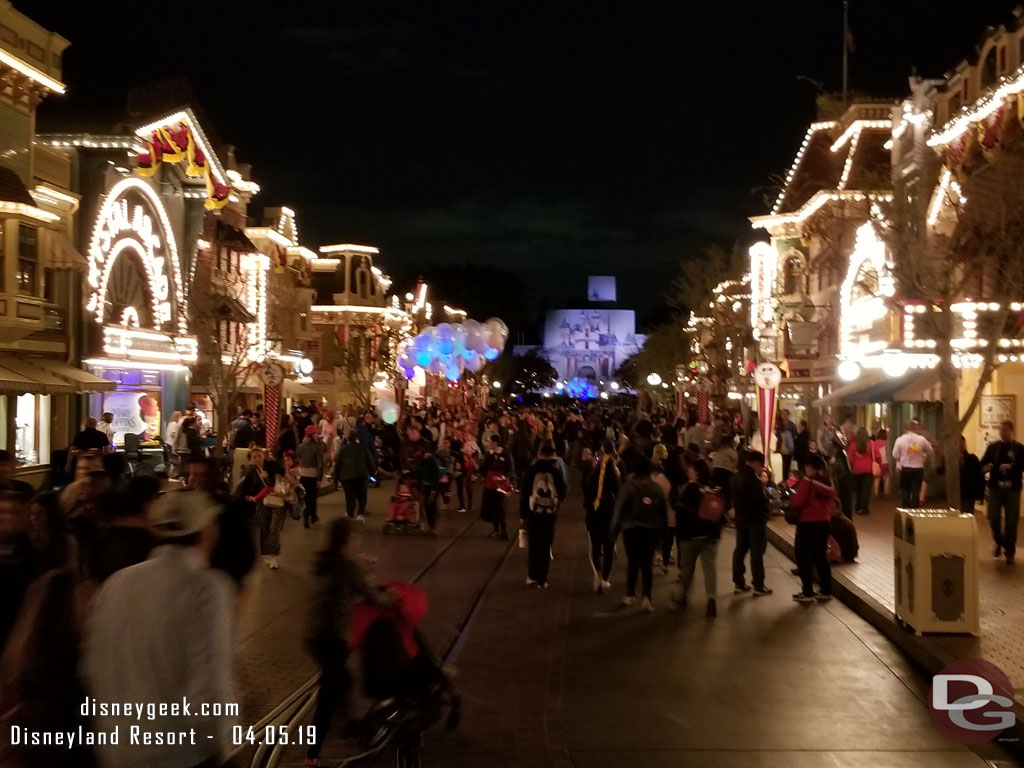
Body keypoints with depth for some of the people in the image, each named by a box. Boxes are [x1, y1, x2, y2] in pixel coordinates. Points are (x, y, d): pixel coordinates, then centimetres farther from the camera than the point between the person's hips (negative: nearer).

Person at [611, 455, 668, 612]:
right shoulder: (657, 487, 1)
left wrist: (614, 529, 1)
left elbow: (619, 508, -8)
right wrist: (662, 529, 12)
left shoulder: (629, 486, -9)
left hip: (631, 528, -1)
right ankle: (646, 597, -11)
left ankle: (630, 595, 21)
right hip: (651, 530, 1)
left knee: (632, 562, 13)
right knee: (647, 564, 3)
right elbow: (664, 511, 3)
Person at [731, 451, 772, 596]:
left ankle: (738, 583, 16)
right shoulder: (752, 478, -21)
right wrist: (766, 511, -5)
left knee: (740, 550, 12)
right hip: (755, 519, -9)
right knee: (757, 552, -3)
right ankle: (758, 586, 0)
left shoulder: (737, 475, 8)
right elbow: (760, 499, -22)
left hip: (741, 518, 9)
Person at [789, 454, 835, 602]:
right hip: (823, 523, 7)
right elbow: (830, 502, 15)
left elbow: (797, 502, -16)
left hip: (807, 523, -7)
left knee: (803, 558, 2)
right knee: (821, 557, 15)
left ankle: (808, 592, 2)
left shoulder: (807, 481, -15)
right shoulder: (828, 482, 7)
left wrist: (792, 496, 3)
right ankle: (826, 591, 17)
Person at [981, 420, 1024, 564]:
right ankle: (999, 542, 29)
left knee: (1011, 521, 3)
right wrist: (985, 468, -18)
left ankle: (1010, 552, 15)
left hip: (1012, 489, -1)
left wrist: (1011, 468, -19)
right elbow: (982, 465, 3)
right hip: (995, 488, 1)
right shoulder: (993, 447, 6)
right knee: (993, 519, 1)